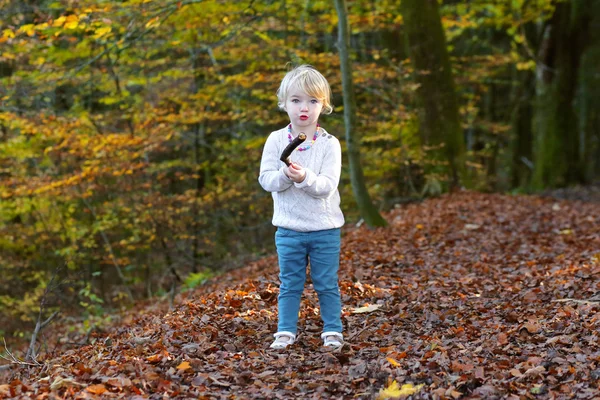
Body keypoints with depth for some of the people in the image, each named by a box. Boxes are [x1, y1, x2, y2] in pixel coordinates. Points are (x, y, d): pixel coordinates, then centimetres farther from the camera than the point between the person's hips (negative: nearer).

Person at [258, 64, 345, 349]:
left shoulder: (329, 144, -7)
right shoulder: (276, 140, -3)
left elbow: (327, 186, -16)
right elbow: (265, 180, -7)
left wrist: (305, 177, -33)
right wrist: (284, 175, -26)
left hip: (325, 229, -1)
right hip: (288, 228, 1)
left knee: (327, 284, 8)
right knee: (290, 284, 10)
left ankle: (333, 330, 20)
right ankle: (286, 331, 20)